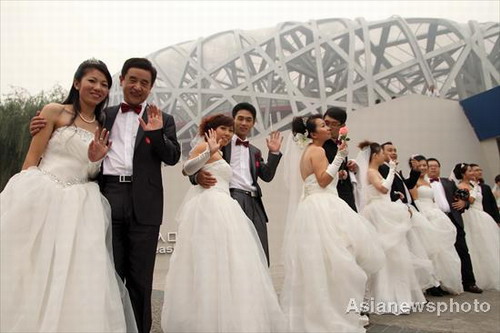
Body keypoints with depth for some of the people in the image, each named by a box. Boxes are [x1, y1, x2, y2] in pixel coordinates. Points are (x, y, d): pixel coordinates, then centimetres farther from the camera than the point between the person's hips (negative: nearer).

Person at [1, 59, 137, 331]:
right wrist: (23, 194, -8)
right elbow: (31, 160, 0)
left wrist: (96, 159, -6)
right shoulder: (55, 112, 3)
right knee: (25, 273, 3)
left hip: (77, 207, 3)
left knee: (74, 279, 1)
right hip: (39, 197, -3)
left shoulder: (103, 129, 15)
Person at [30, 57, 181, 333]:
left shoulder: (162, 120, 10)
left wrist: (156, 134, -19)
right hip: (107, 198, 1)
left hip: (143, 204, -1)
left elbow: (173, 157, 0)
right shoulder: (104, 115, 16)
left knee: (140, 278, 7)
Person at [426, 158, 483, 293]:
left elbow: (462, 199, 20)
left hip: (453, 219, 3)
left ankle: (469, 282, 9)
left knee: (463, 251, 1)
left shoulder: (449, 182, 20)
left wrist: (464, 203, -2)